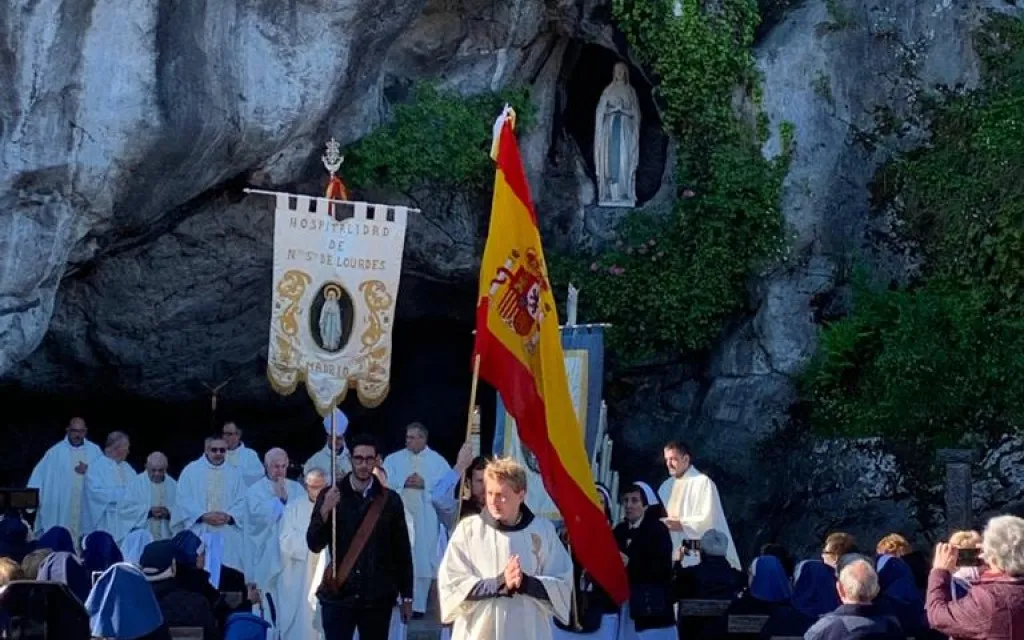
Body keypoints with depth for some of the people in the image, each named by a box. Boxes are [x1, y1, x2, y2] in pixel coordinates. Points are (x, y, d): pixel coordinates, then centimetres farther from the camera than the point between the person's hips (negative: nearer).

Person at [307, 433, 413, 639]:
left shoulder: (390, 500, 3)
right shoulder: (330, 496, 1)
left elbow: (402, 551, 7)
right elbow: (314, 544, -3)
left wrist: (407, 596, 6)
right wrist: (324, 511, -20)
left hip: (378, 597, 1)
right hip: (338, 596, -1)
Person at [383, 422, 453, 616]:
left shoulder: (438, 462, 6)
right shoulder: (393, 459, 9)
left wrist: (425, 484, -13)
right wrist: (404, 483, -13)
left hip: (425, 520, -1)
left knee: (421, 561, 0)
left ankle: (418, 605, 6)